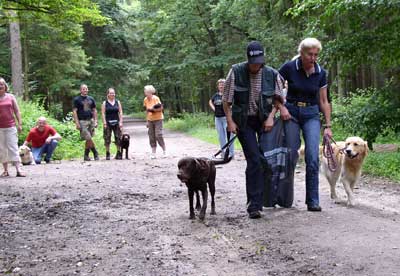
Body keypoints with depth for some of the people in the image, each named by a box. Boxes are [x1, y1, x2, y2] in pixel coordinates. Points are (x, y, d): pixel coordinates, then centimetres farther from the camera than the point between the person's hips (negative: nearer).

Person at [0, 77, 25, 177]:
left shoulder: (11, 97, 7)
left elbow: (17, 111, 8)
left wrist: (20, 124, 1)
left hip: (11, 127, 0)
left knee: (13, 148, -5)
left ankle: (18, 169, -11)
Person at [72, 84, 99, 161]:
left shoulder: (91, 99, 14)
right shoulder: (77, 99, 1)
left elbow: (94, 110, 17)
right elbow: (74, 111, -4)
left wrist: (95, 121, 7)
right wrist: (77, 123, -11)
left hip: (91, 120, 5)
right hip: (82, 121, -5)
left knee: (88, 140, 3)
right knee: (89, 138, -12)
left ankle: (86, 156, 10)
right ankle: (95, 153, 1)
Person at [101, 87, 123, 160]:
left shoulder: (118, 102, 9)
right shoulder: (105, 103, 3)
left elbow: (120, 113, 7)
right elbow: (103, 113, -2)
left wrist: (120, 122, -1)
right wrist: (104, 123, -11)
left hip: (116, 123, 2)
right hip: (108, 123, -2)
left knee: (118, 138, 0)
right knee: (107, 139, -1)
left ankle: (119, 153, 7)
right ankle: (107, 154, 6)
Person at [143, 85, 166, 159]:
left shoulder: (156, 98, -13)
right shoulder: (145, 100, 4)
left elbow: (161, 108, -13)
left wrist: (153, 110, -23)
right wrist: (147, 121, 12)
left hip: (158, 119, -5)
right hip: (150, 120, 5)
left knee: (158, 135, -10)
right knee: (151, 136, 3)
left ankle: (164, 151, 5)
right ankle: (153, 153, 8)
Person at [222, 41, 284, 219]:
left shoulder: (272, 74, -5)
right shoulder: (236, 72, -10)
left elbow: (278, 98, 6)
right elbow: (226, 99, -3)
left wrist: (271, 116, -9)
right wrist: (230, 121, -8)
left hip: (264, 120, 3)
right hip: (244, 121, -3)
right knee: (254, 160, -13)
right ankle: (254, 205, -9)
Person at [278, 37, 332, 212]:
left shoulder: (320, 73, -1)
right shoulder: (289, 68, -9)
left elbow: (324, 102, 5)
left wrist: (328, 126, 2)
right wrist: (281, 107, -13)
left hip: (312, 115, 2)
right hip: (291, 113, -1)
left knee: (313, 158, -10)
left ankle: (313, 201, -4)